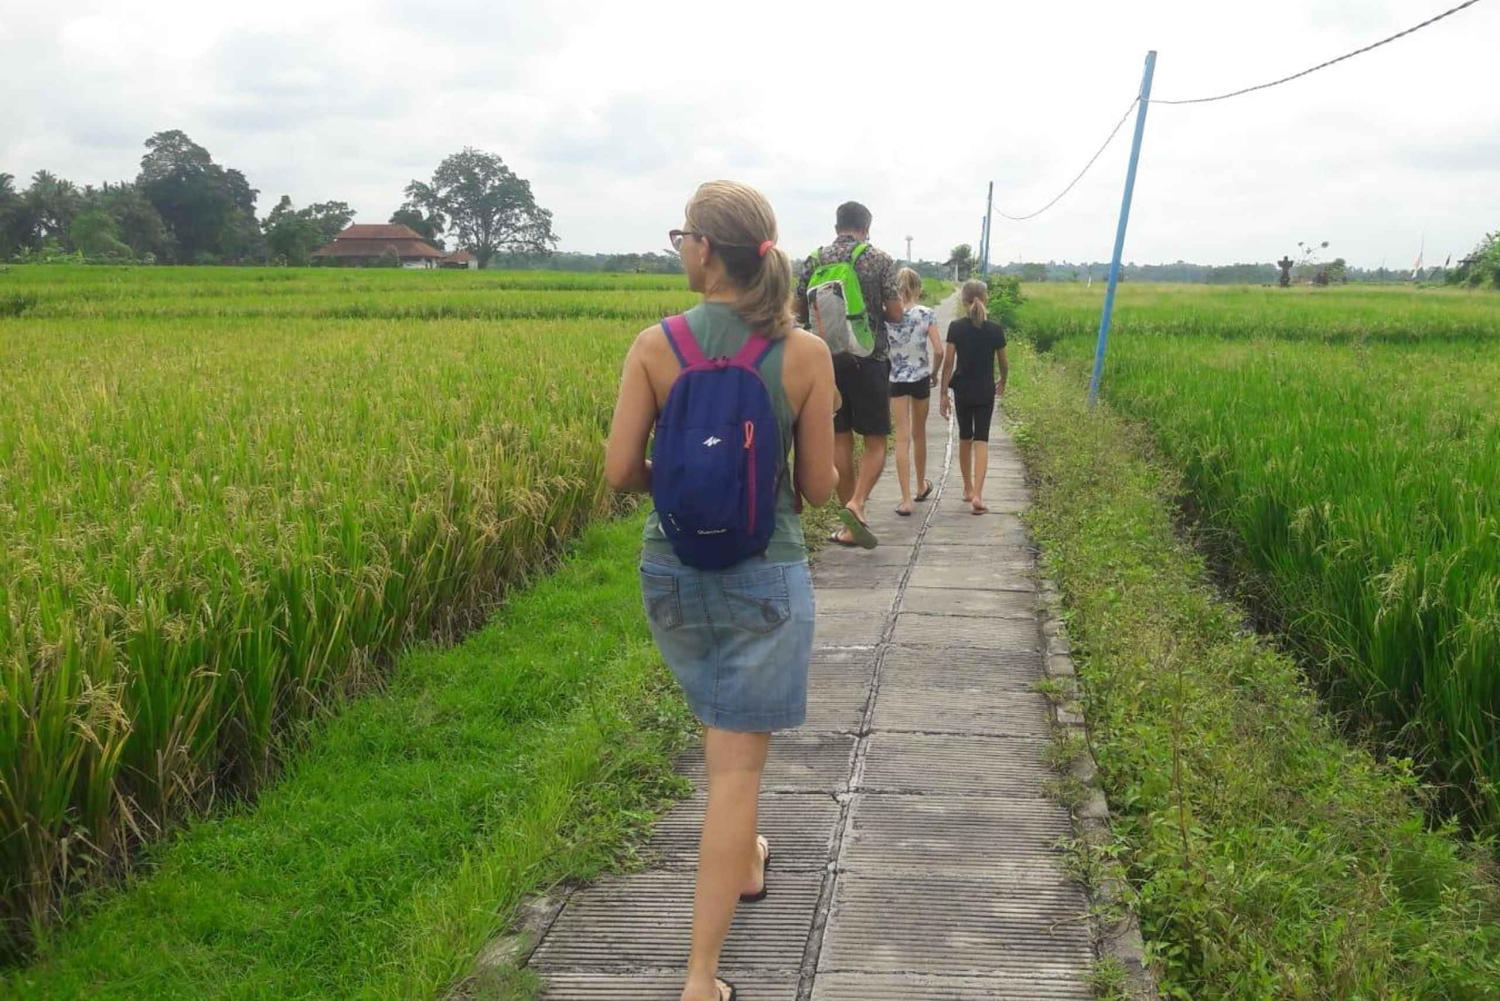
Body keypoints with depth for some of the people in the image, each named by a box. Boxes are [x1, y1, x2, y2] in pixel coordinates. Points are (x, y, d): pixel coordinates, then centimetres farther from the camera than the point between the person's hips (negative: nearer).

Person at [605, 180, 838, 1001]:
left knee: (727, 726, 29)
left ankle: (742, 859, 50)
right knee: (736, 762, 5)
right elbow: (818, 488, -6)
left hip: (673, 570, 2)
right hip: (764, 575, -2)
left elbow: (620, 472, -10)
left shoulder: (654, 347, -10)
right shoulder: (804, 353, -10)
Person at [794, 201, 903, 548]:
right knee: (875, 441, 5)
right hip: (869, 359, -3)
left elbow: (799, 312, 9)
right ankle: (856, 504, -18)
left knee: (840, 440, 9)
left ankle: (852, 525, 12)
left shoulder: (815, 260, 6)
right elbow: (895, 314, -3)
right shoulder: (879, 260, -4)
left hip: (828, 359, 3)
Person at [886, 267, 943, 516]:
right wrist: (934, 373, 7)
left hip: (895, 380, 0)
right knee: (919, 433, 19)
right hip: (920, 379, 0)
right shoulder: (926, 314, -7)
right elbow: (938, 351, -11)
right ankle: (921, 486, 37)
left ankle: (906, 500, -8)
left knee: (902, 438, -1)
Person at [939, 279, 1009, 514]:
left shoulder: (956, 327, -6)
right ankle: (977, 494, -15)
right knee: (981, 441, -2)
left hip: (962, 391, 1)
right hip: (985, 392, -1)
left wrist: (944, 394, -2)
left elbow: (948, 361, -8)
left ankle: (968, 488, 28)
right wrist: (1002, 383, 24)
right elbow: (1004, 363, 4)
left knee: (965, 438, 16)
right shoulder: (995, 329, -5)